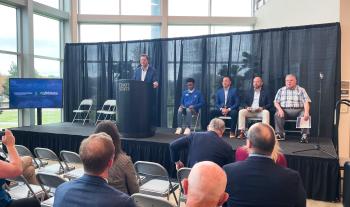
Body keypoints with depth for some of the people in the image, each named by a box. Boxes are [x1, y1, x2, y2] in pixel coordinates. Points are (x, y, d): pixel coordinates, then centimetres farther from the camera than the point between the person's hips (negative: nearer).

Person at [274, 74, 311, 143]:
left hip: (298, 110, -1)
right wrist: (280, 109, -14)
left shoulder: (301, 90, 9)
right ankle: (280, 134, -21)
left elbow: (306, 102, -3)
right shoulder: (281, 90, 14)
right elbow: (276, 102, 8)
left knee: (305, 116, -31)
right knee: (277, 115, -28)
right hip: (285, 110, 1)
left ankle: (304, 135, -22)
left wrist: (306, 112, -22)